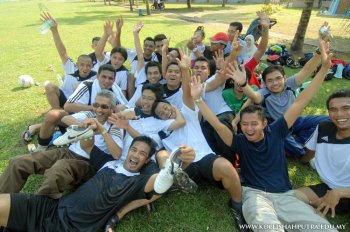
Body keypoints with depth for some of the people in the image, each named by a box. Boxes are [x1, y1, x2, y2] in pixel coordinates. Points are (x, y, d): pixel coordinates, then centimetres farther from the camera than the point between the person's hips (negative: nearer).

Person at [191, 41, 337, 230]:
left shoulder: (275, 132, 5)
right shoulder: (240, 141, 2)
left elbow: (300, 102, 2)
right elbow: (217, 124, -9)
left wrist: (324, 68, 0)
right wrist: (198, 99, -18)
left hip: (284, 195, 3)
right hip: (254, 193, -2)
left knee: (324, 227, -19)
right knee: (267, 226, -35)